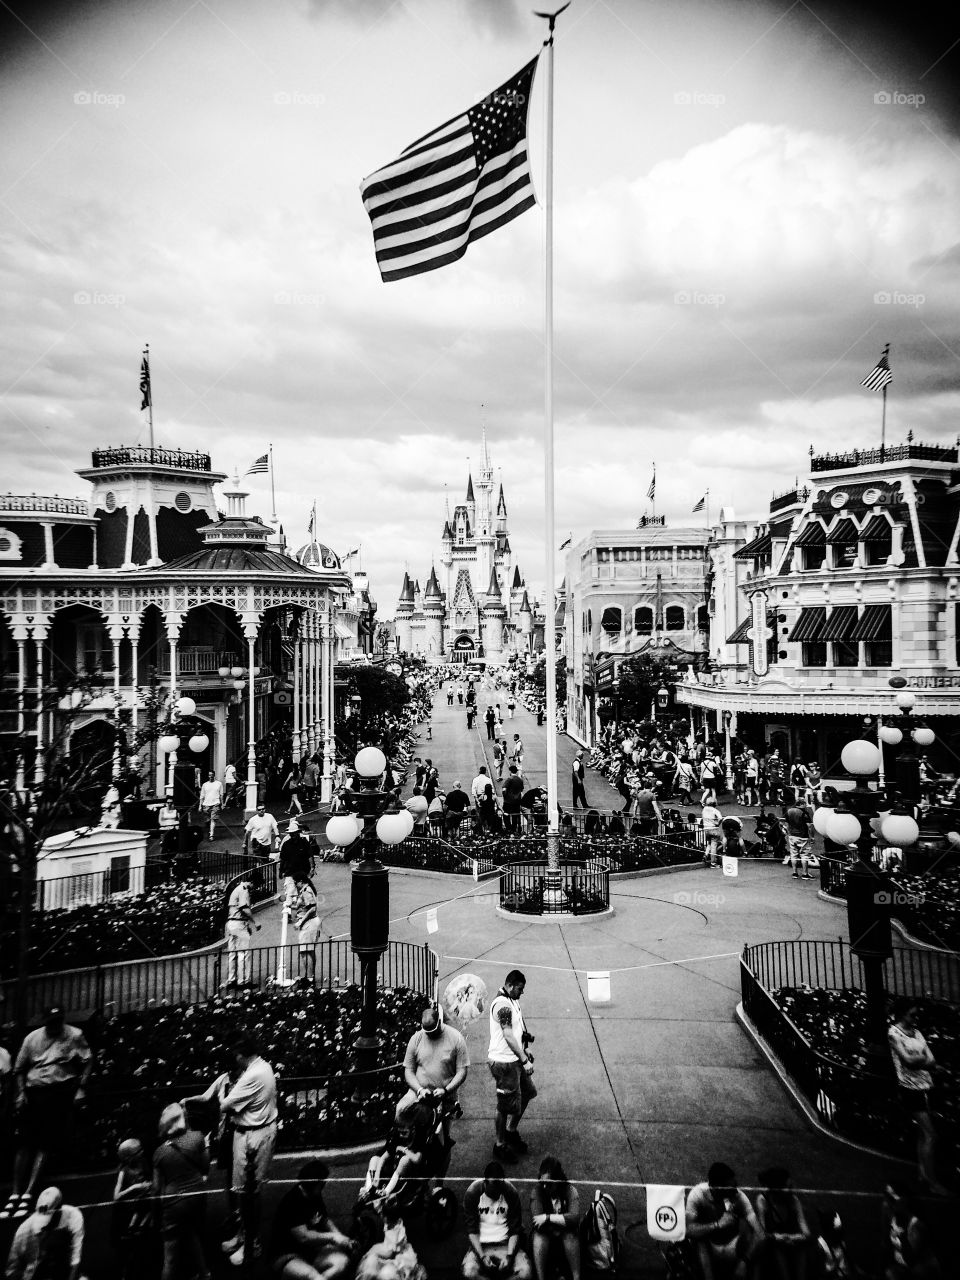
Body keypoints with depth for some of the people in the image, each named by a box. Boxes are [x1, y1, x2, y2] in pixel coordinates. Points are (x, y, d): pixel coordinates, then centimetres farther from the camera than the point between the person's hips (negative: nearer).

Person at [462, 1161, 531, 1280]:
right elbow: (471, 1230, -8)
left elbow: (515, 1230, -2)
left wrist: (509, 1256, -18)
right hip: (480, 1245, -1)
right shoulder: (472, 1193, -9)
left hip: (505, 1244, 1)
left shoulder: (511, 1192, -6)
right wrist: (482, 1256, -20)